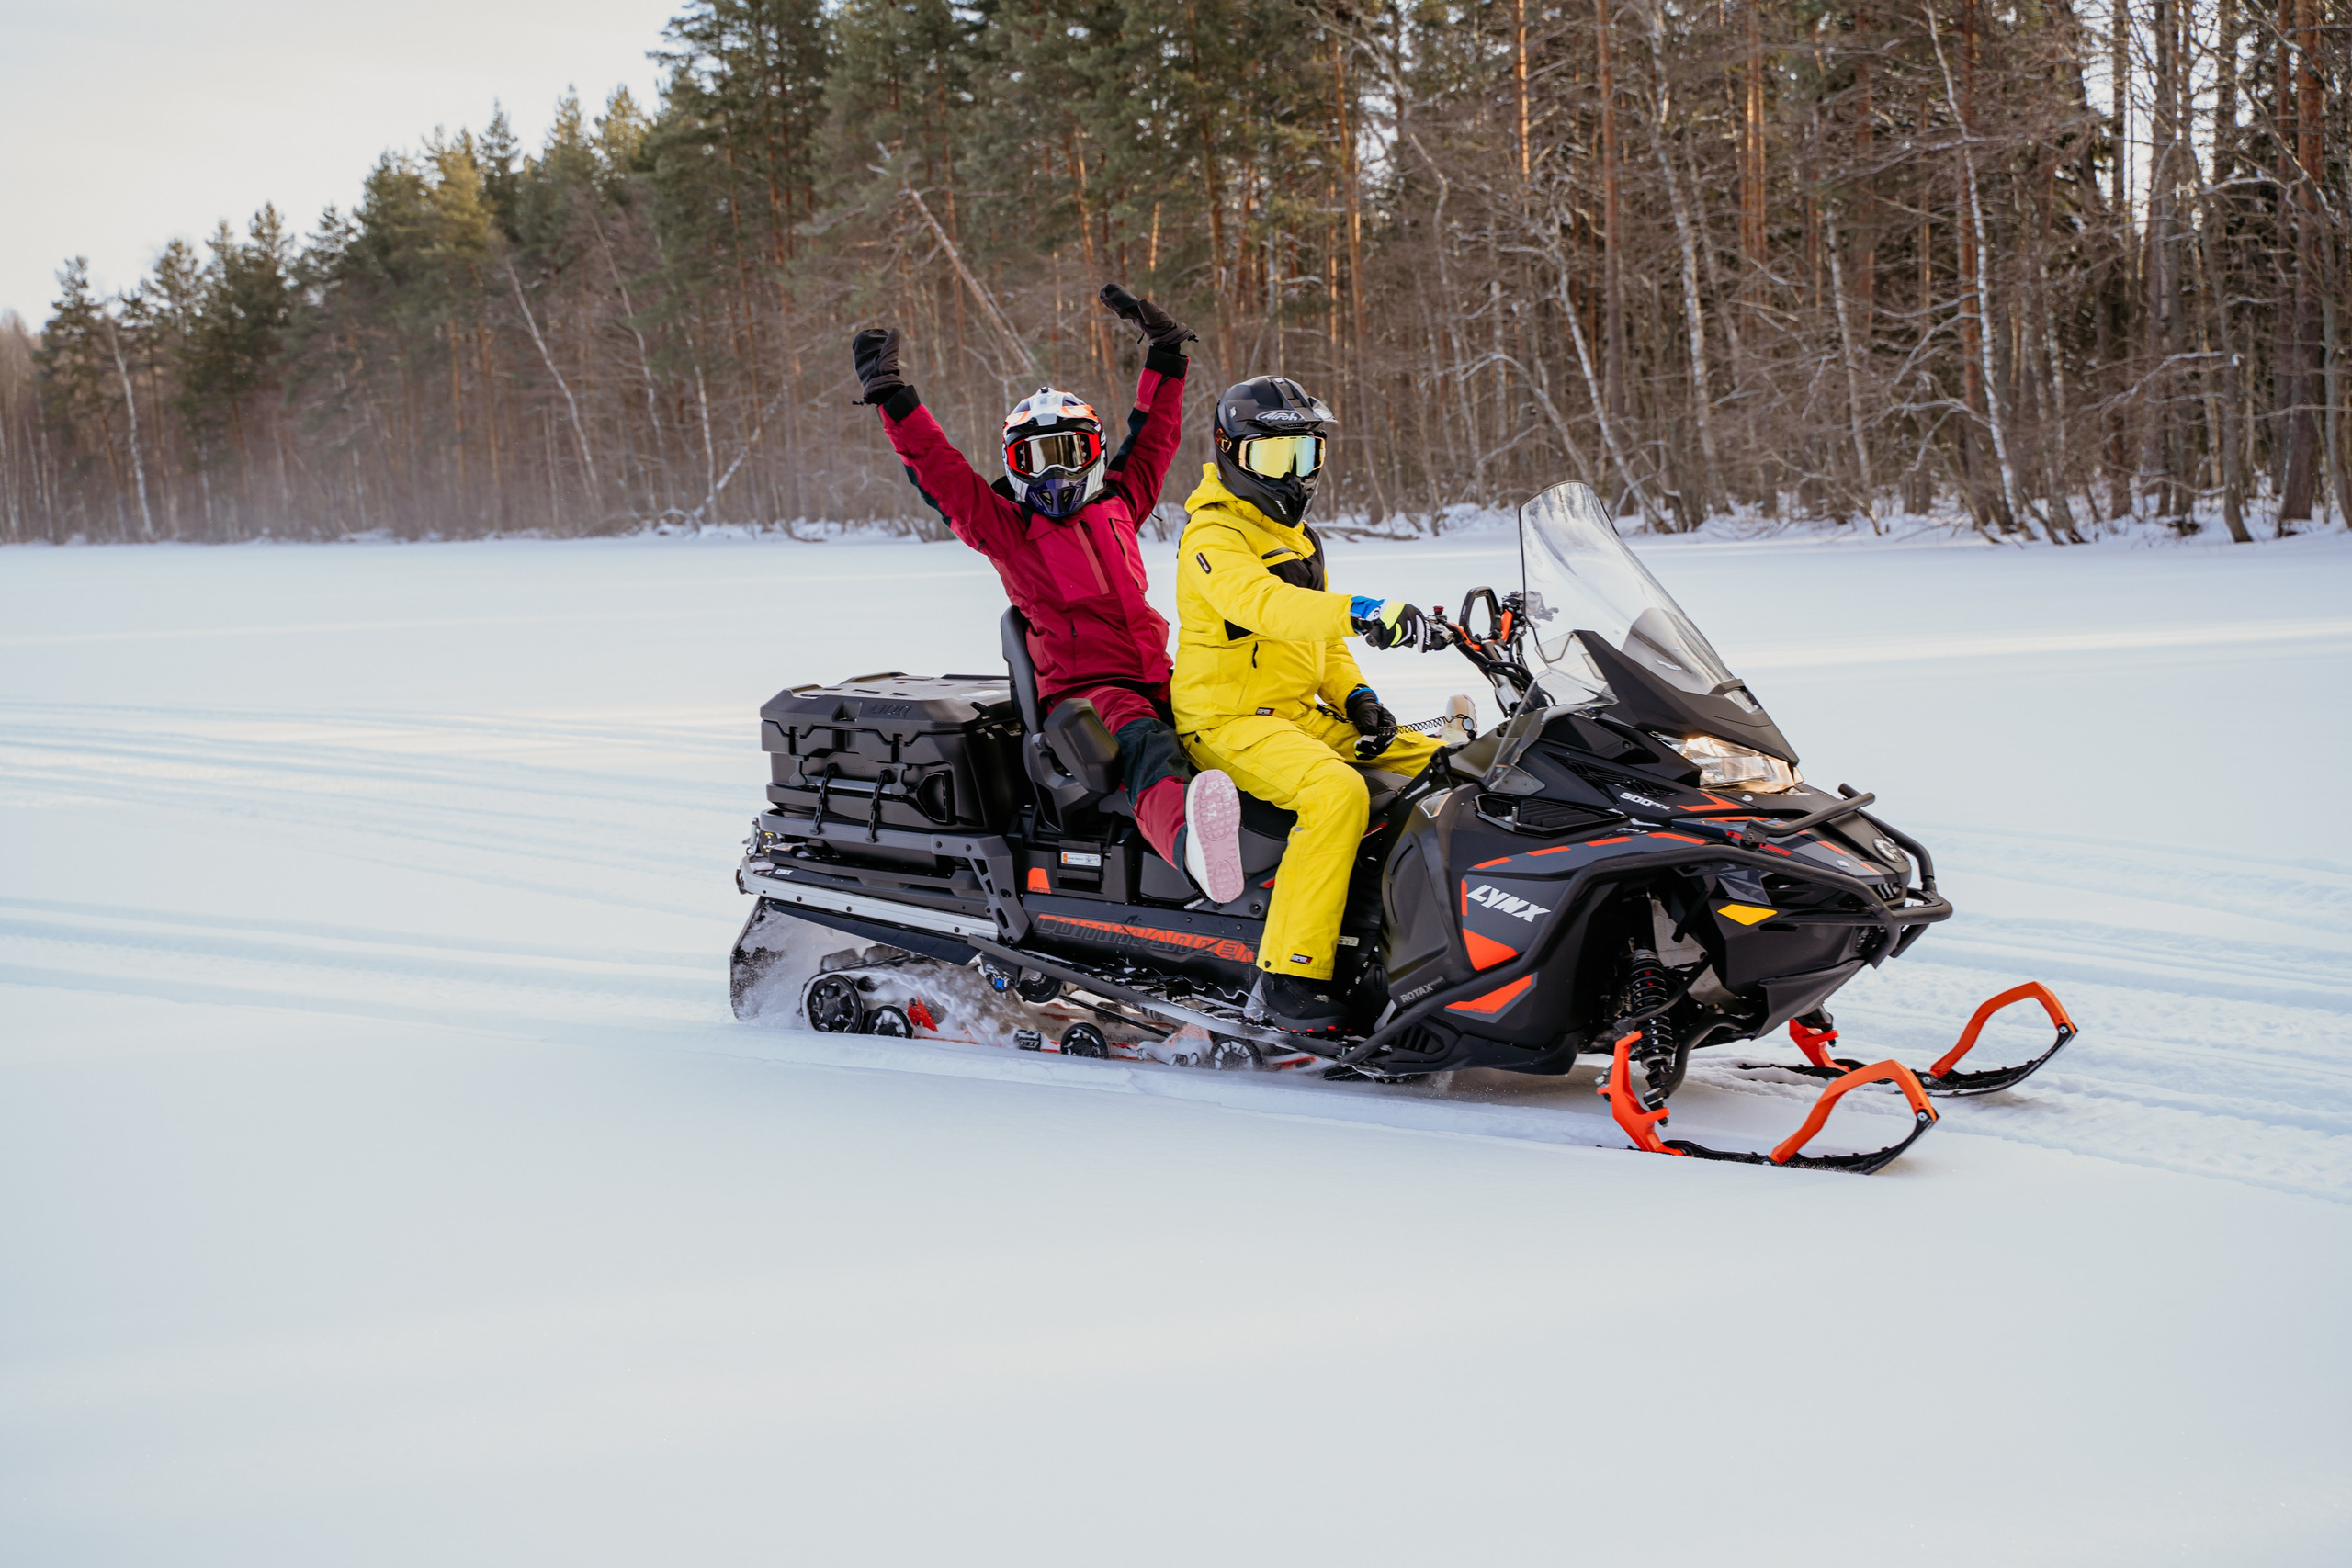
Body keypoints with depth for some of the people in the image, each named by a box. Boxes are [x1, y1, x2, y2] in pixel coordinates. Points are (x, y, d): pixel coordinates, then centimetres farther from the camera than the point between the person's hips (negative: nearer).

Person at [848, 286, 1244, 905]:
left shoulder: (1118, 501, 23)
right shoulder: (1003, 524, 10)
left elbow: (1155, 433, 32)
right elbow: (938, 470, 2)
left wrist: (1165, 353, 34)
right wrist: (893, 397, -5)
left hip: (1158, 683, 10)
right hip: (1079, 687, -10)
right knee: (1143, 743, -41)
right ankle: (1189, 834, -71)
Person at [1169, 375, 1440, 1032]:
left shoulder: (1295, 536, 20)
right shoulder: (1214, 535, -10)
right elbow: (1258, 602, -31)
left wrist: (1357, 696, 6)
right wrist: (1358, 612, -46)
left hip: (1304, 716, 9)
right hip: (1229, 721, -9)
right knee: (1337, 791, -35)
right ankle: (1287, 976, -34)